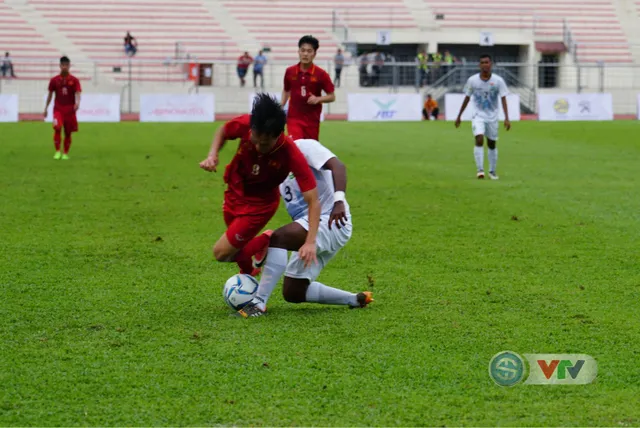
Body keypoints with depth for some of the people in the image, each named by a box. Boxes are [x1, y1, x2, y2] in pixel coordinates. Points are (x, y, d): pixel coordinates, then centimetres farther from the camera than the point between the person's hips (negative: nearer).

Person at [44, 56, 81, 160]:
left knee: (68, 132, 4)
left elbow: (77, 93, -8)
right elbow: (50, 94, 12)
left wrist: (77, 103, -29)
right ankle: (57, 151, -14)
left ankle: (65, 154, 18)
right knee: (57, 127, -22)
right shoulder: (54, 80, 5)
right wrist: (46, 108, 11)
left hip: (70, 110, 0)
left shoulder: (74, 80, 1)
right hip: (58, 109, 0)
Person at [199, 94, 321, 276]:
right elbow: (223, 130, -2)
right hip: (235, 191, 4)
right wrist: (212, 155, -20)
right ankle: (248, 273, 52)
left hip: (260, 202, -4)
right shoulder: (244, 124, -28)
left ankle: (267, 240, 14)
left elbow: (313, 201, -34)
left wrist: (311, 242, -44)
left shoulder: (292, 155, -36)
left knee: (222, 253, -8)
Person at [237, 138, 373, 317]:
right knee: (292, 293, 8)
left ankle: (258, 304, -31)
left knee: (278, 238, -32)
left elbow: (337, 166, -21)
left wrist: (339, 200, -36)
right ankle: (355, 299, 20)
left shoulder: (303, 147, -6)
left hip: (331, 222, -10)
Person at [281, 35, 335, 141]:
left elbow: (332, 96, -1)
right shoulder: (290, 72, 0)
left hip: (312, 120, 0)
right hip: (294, 118, 0)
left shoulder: (321, 74, -6)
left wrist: (318, 99, -19)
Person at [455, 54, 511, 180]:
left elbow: (503, 99, -9)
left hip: (492, 117, 1)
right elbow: (467, 99, 6)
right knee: (479, 139, -21)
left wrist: (507, 118, -18)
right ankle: (480, 170, -22)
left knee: (492, 144, 9)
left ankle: (492, 171, 25)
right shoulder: (472, 80, -5)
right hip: (478, 116, -1)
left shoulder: (498, 81, -8)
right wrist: (459, 116, 10)